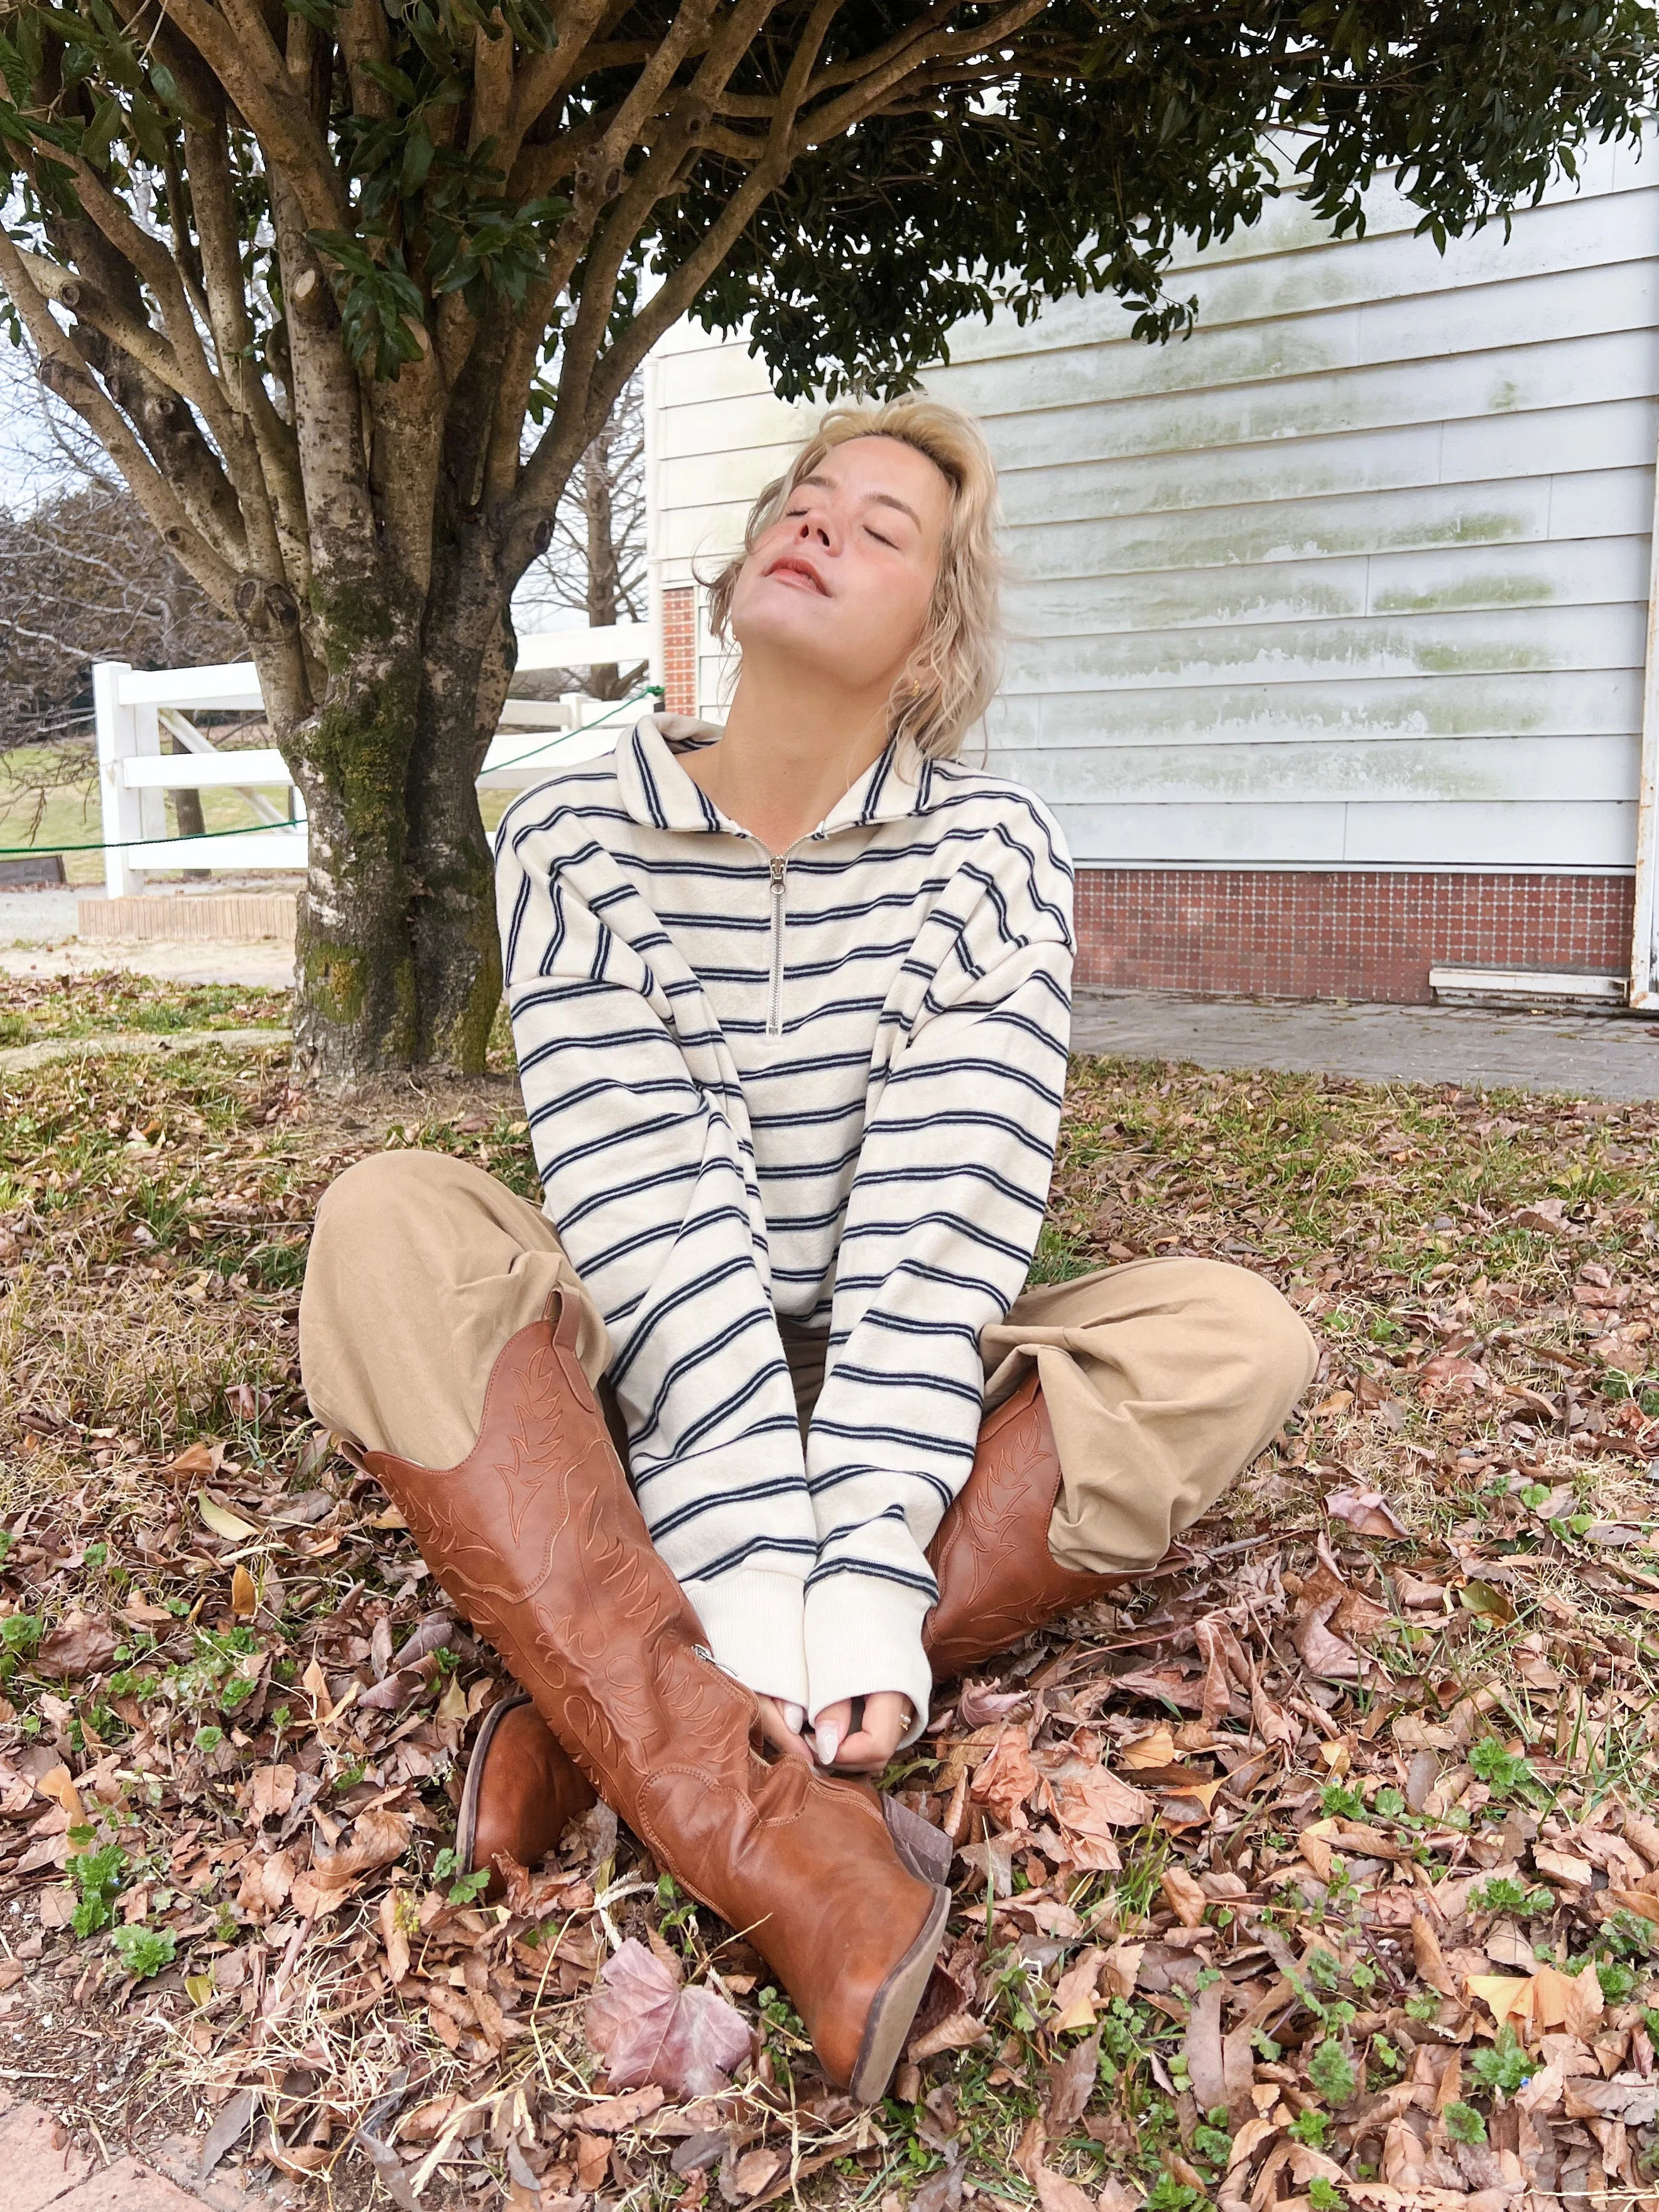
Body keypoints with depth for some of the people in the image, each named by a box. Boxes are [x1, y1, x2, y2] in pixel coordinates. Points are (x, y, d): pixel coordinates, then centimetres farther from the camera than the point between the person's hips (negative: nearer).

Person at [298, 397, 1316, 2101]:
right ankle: (774, 1842, -36)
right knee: (391, 1224, -26)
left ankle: (627, 1709, -27)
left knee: (1235, 1340, -22)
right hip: (636, 1406, 0)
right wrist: (743, 1563, -28)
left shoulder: (991, 852, -7)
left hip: (888, 1392, 1)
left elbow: (942, 1224, -18)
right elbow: (652, 1209, -18)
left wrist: (868, 1586, -28)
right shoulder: (577, 836, -7)